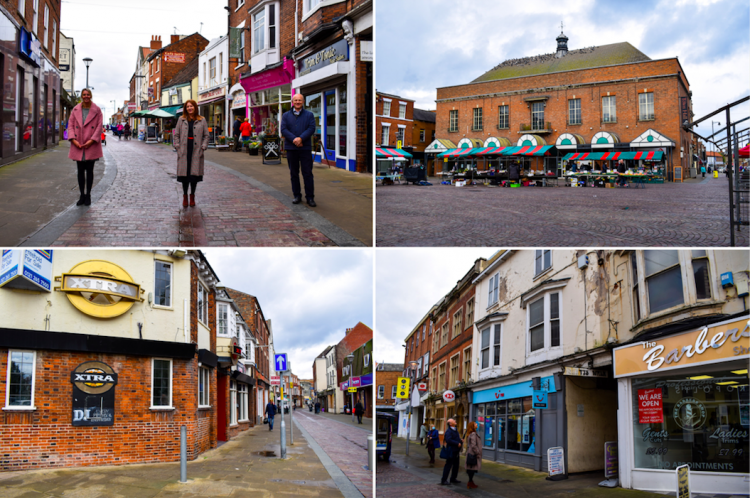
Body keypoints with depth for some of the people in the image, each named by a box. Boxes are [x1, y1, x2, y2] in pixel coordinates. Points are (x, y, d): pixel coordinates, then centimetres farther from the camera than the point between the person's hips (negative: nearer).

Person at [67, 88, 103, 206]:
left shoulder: (96, 110, 1)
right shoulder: (75, 110, 8)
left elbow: (99, 126, -3)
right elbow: (70, 125, 6)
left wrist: (91, 140, -13)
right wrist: (73, 139, -9)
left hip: (91, 145, -2)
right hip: (78, 145, 2)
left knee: (89, 170, 2)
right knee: (80, 171, 6)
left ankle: (88, 195, 10)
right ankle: (82, 195, 14)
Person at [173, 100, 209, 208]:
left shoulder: (202, 121, 6)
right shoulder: (181, 120, 8)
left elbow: (206, 135, 7)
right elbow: (176, 134, 9)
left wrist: (203, 147, -4)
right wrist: (177, 147, -1)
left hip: (196, 151, 0)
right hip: (184, 151, 0)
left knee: (195, 173, 2)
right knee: (184, 173, 1)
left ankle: (192, 196, 14)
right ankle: (185, 196, 12)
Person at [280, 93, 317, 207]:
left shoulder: (309, 115, 7)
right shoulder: (286, 115, 10)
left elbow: (311, 128, -5)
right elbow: (283, 129, -1)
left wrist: (301, 138, -18)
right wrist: (293, 139, -16)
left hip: (305, 147, -2)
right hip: (291, 147, 2)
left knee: (307, 173, -3)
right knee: (294, 173, 7)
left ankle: (310, 197, 1)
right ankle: (297, 195, 17)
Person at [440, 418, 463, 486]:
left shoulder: (455, 430, 16)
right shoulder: (448, 431, -16)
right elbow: (448, 440, -27)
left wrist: (461, 441, 5)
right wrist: (457, 443, -22)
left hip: (456, 451, 10)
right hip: (451, 451, -10)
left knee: (456, 465, 15)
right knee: (448, 465, -5)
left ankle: (453, 479, 27)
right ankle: (444, 480, 1)